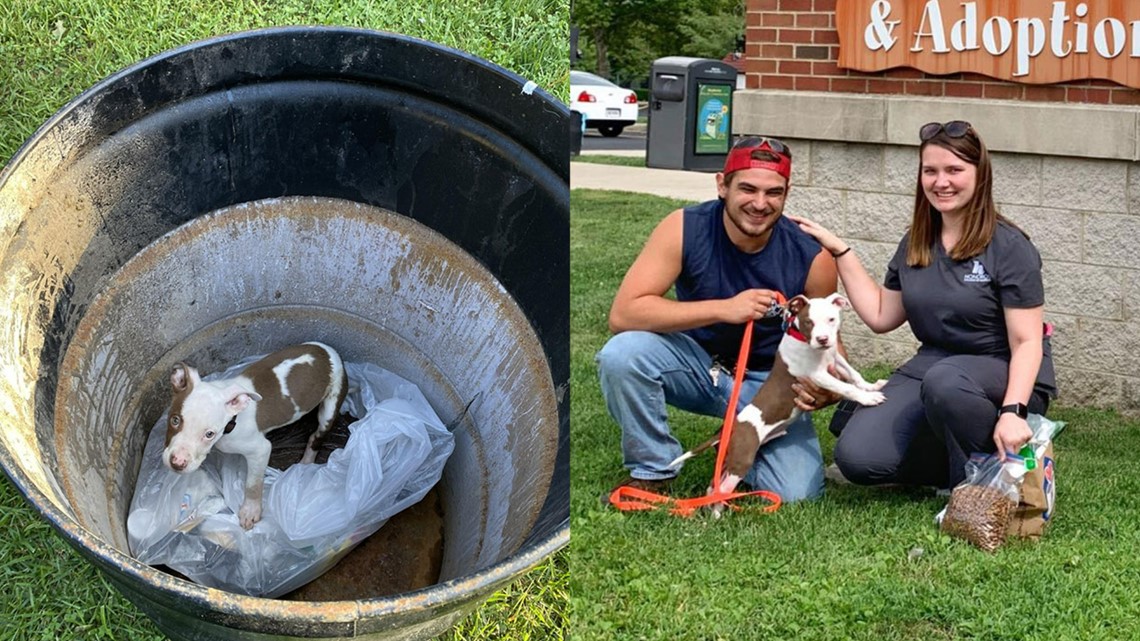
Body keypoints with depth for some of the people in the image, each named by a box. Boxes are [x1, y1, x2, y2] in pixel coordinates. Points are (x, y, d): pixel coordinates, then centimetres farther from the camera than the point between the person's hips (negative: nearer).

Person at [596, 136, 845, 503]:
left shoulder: (811, 258, -17)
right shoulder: (685, 229, -20)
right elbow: (622, 314, -27)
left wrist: (826, 389, -27)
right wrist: (723, 309, -35)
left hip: (767, 380, 1)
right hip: (695, 361, 0)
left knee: (797, 496, -19)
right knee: (622, 354, -31)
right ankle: (653, 472, -8)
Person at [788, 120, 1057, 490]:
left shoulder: (1008, 247, -9)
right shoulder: (915, 245, 9)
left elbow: (1027, 342, -13)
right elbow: (881, 316, 17)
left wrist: (1013, 413, -28)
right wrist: (839, 251, 11)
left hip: (1002, 379, -5)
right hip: (928, 370, 5)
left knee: (945, 380, -41)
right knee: (858, 458, -20)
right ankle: (961, 463, 4)